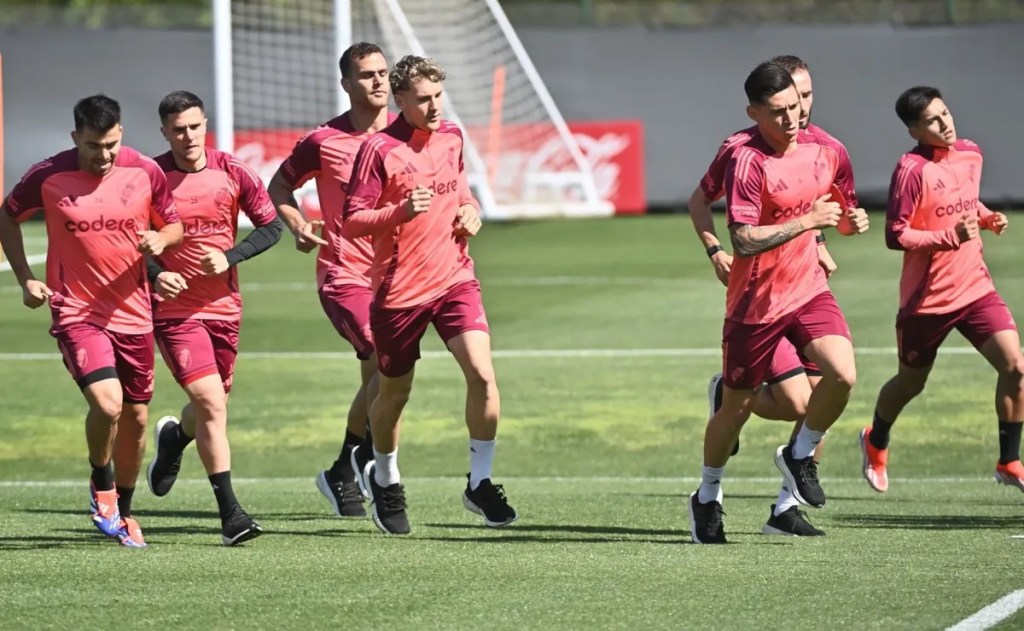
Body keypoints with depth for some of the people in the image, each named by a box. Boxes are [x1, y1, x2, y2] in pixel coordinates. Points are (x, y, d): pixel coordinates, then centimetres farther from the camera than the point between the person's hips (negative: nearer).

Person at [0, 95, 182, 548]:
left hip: (133, 313, 3)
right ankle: (102, 485, 5)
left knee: (136, 418, 10)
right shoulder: (48, 177, -9)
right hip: (76, 312, -3)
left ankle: (123, 511, 31)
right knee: (107, 402, -23)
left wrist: (161, 239, -13)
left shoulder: (145, 172, -3)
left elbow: (174, 225, 11)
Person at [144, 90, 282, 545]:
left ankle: (174, 437, 53)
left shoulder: (231, 172, -3)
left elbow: (271, 227, 3)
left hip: (224, 306, 4)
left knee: (213, 403, 16)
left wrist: (229, 258, -12)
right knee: (211, 403, -16)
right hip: (175, 308, -4)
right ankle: (230, 514, -12)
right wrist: (155, 274, -17)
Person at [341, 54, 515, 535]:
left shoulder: (451, 137, 7)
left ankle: (480, 481, -2)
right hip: (399, 288, -3)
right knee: (394, 391, 12)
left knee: (482, 374, -16)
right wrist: (401, 211, -28)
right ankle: (385, 478, 39)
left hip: (454, 278, 3)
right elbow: (351, 223, -13)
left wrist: (470, 209, 5)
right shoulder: (379, 150, -12)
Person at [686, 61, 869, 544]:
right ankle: (707, 498, 31)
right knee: (738, 406, 8)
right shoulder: (747, 162, -19)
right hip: (755, 301, -4)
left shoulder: (820, 150, 1)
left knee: (843, 375, -19)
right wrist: (807, 221, -29)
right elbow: (744, 240, -26)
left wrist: (849, 220, -3)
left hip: (808, 289, 4)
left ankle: (799, 457, 7)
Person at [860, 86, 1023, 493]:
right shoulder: (912, 169, -17)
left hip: (974, 288, 4)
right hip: (927, 297, -4)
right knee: (910, 383, 14)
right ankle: (876, 443, 44)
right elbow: (895, 236, -18)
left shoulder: (971, 155, 4)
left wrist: (986, 218, 3)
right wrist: (951, 237, -26)